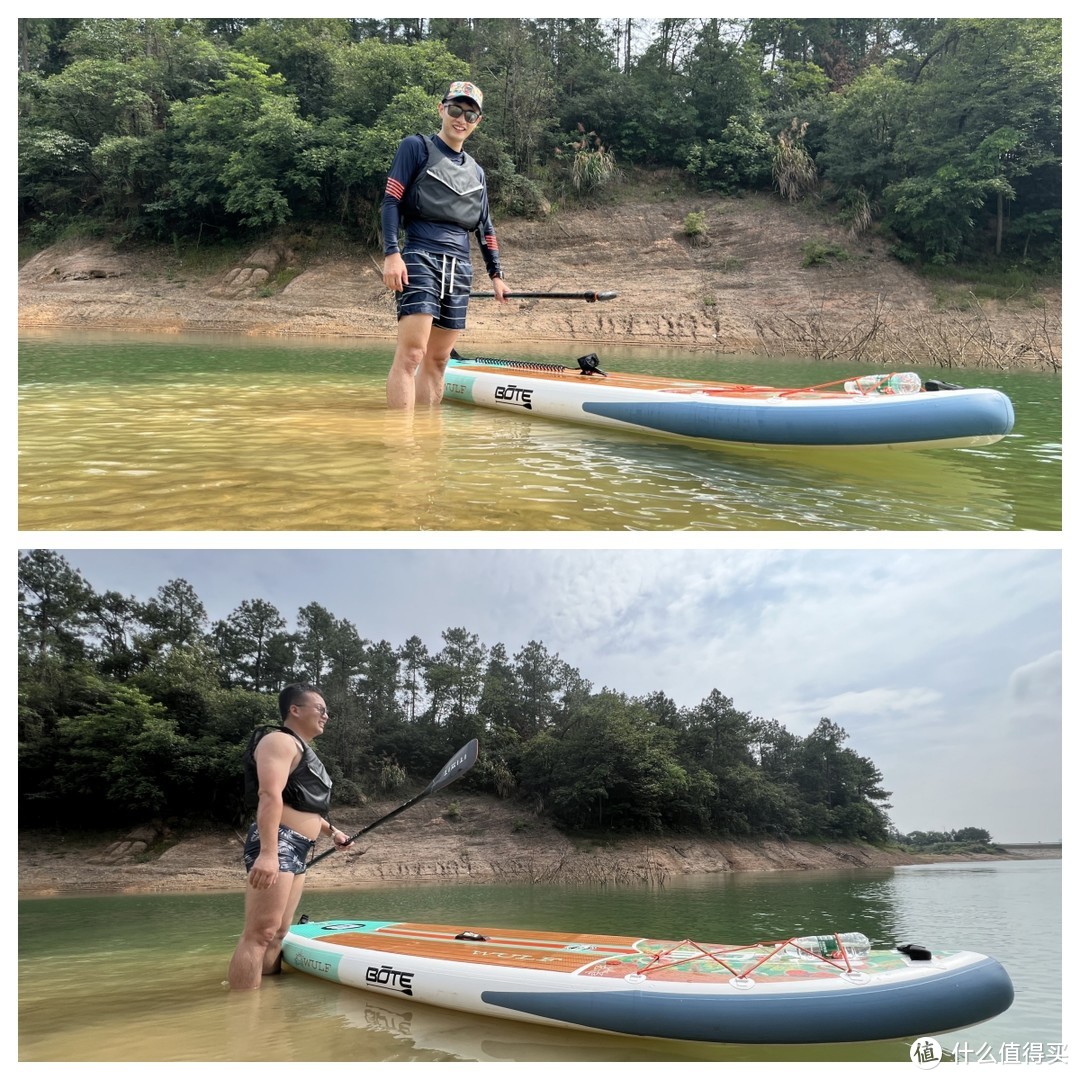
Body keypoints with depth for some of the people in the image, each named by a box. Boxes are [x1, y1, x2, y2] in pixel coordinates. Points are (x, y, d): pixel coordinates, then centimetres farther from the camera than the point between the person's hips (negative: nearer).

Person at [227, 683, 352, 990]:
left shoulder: (302, 749, 25)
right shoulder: (281, 741, -9)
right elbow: (270, 796, -23)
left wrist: (331, 831, 34)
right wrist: (268, 852, -32)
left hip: (296, 851, 11)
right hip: (277, 846, -11)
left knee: (277, 935, 11)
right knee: (259, 934, -14)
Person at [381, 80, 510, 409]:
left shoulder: (476, 172, 23)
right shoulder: (417, 147, 5)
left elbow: (485, 227, 26)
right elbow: (391, 200, -3)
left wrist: (496, 275, 21)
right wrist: (392, 253, -15)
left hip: (460, 268, 6)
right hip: (421, 258, -6)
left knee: (437, 360, 5)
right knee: (411, 352, -19)